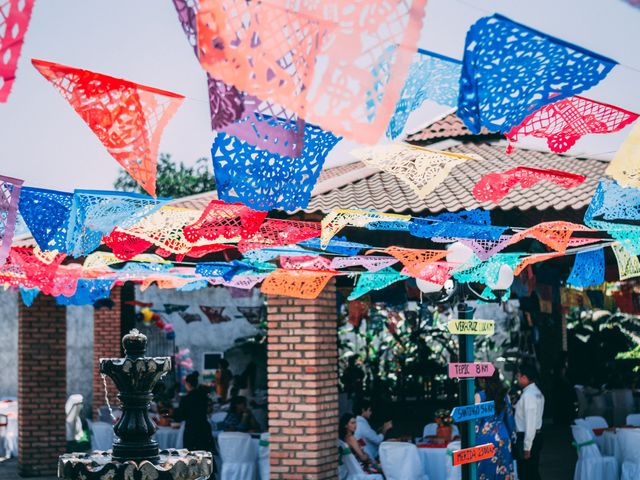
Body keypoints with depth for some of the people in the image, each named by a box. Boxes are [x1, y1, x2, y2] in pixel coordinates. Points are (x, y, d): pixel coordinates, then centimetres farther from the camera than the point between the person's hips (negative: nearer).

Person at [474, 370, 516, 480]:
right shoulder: (505, 395, 5)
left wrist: (473, 438, -3)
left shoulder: (480, 396, -7)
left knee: (486, 468, 2)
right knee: (502, 469, 8)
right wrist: (512, 436, 17)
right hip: (502, 435, 4)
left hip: (486, 435, -4)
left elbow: (477, 418, -8)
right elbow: (509, 417, 9)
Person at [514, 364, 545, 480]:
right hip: (537, 435, 10)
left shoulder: (528, 395, -20)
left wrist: (526, 447, -22)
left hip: (528, 437, -10)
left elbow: (530, 423, -23)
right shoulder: (536, 392, 11)